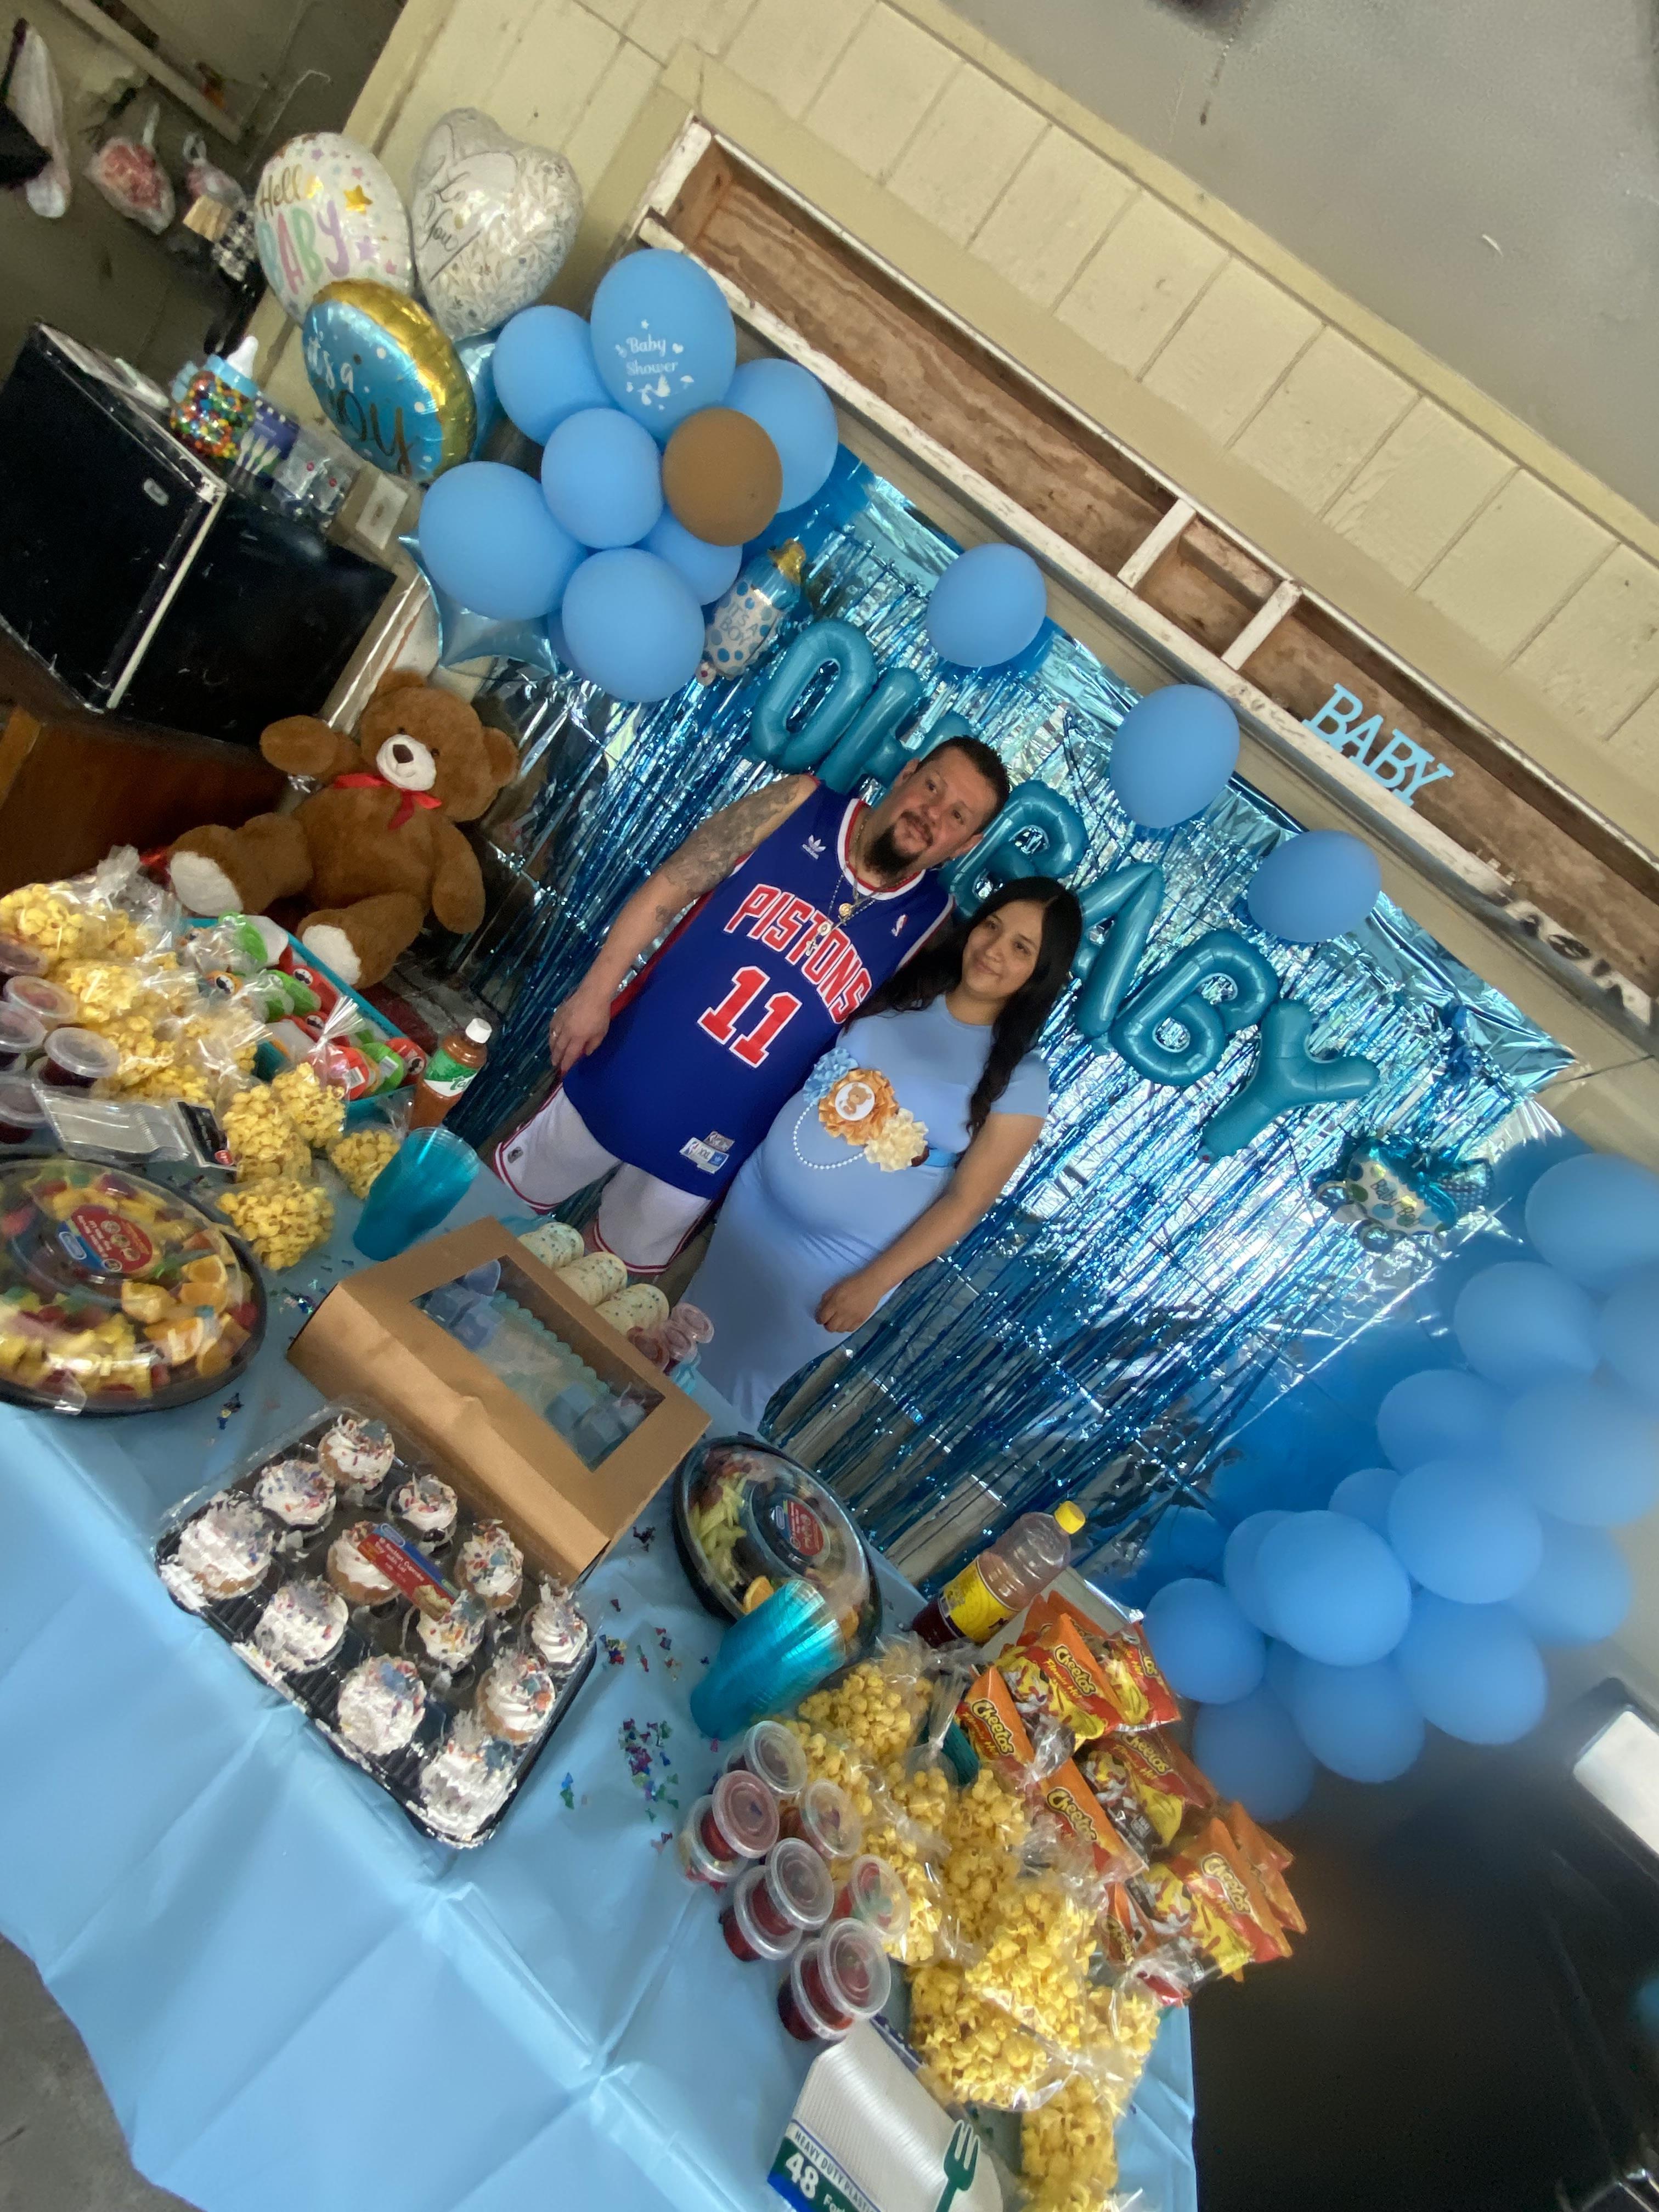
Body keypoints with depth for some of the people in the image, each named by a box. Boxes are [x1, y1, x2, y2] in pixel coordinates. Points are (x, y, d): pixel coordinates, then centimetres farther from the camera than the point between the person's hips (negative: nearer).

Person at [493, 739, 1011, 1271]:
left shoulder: (929, 920, -8)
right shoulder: (801, 805, -11)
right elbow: (665, 892, -9)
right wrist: (595, 992, -13)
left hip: (716, 1139, 1)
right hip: (624, 1069, 0)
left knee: (620, 1272, 23)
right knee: (515, 1196, 23)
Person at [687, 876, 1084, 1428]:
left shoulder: (1019, 1078, -16)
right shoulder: (903, 989, -4)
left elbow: (966, 1201, -15)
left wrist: (873, 1282, -15)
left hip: (834, 1262, -4)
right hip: (755, 1201, 5)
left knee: (728, 1389, 14)